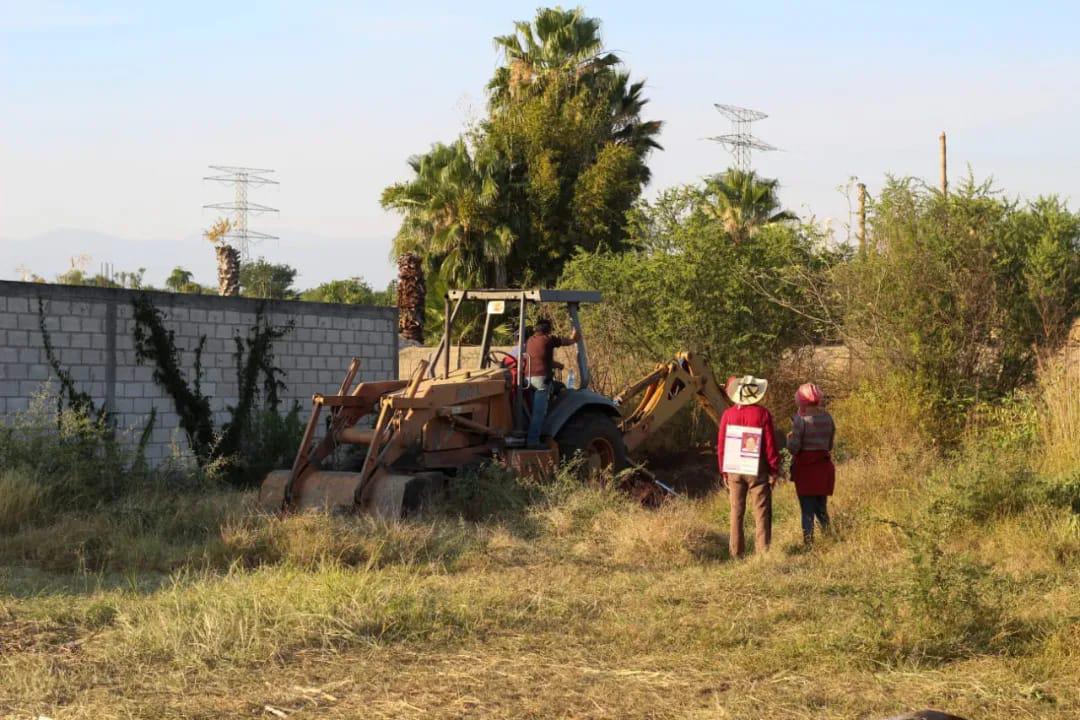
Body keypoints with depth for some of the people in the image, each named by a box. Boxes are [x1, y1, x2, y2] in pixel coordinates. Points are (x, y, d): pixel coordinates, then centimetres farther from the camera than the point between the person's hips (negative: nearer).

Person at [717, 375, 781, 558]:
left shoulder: (728, 414, -1)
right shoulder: (763, 414, -10)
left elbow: (721, 445, 2)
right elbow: (770, 445, -8)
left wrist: (723, 471, 11)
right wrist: (774, 470, 1)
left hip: (734, 470, 3)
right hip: (758, 471, -3)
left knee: (736, 512, 10)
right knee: (761, 512, 2)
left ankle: (736, 552, 12)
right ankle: (762, 551, -1)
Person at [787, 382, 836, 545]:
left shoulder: (801, 419, -13)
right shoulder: (827, 417, 3)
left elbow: (793, 448, -15)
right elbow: (829, 445, 11)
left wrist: (789, 437, 5)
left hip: (805, 466, -5)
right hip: (824, 466, 5)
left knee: (807, 510, 2)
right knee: (822, 508, 17)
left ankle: (809, 542, 1)